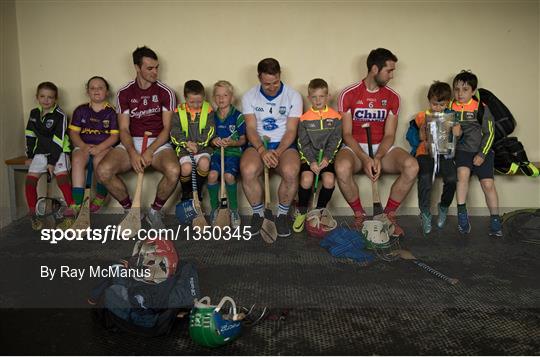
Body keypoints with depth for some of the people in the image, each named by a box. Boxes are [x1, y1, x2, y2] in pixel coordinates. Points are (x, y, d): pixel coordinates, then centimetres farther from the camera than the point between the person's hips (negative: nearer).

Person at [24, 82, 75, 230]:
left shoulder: (60, 115, -9)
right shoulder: (34, 113, 10)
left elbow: (58, 141, -13)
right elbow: (30, 135, 16)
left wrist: (52, 162, -16)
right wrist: (29, 155, 10)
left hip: (58, 152, -5)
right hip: (40, 152, 5)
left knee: (62, 178, -24)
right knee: (30, 179, -9)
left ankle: (72, 209, -16)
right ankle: (32, 214, 1)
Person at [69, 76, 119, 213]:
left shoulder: (111, 111, 5)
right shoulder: (81, 110, 13)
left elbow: (114, 136, -3)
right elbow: (73, 132, 8)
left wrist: (99, 148, -18)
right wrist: (84, 146, -12)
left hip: (104, 146, -2)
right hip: (84, 145, 2)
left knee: (98, 160, -34)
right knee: (77, 160, -30)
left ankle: (101, 196, -11)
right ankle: (77, 202, -34)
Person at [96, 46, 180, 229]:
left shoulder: (165, 92, 1)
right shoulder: (124, 93, 5)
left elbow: (167, 128, -4)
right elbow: (123, 129, -1)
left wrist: (150, 151, -19)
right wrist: (132, 153, -21)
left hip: (158, 143, -1)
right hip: (131, 143, 2)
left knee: (173, 171, -34)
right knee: (103, 170, -26)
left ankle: (155, 211, -6)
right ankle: (130, 209, 0)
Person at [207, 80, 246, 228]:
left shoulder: (238, 116, 0)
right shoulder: (212, 116, 12)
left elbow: (243, 140, 3)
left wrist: (231, 142, -15)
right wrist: (213, 141, -4)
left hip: (233, 151, -3)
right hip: (216, 151, 3)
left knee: (229, 175, -30)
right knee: (212, 174, -26)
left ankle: (234, 210, -6)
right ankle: (214, 209, -5)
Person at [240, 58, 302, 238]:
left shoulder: (293, 96, 0)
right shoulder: (249, 97, 4)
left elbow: (291, 130, -4)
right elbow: (251, 128, -3)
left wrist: (278, 152, -20)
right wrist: (262, 150, -21)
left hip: (284, 144, -1)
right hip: (258, 144, 1)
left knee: (290, 172, -34)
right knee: (248, 171, -32)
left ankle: (282, 214, -7)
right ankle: (258, 213, -5)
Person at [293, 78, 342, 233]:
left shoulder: (335, 117, 4)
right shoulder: (304, 118, 3)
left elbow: (335, 141, -1)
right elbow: (304, 143, -2)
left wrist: (326, 158, -16)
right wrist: (312, 161, -15)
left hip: (327, 156, 1)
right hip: (308, 156, 0)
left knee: (329, 180, -25)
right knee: (306, 179, -26)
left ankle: (319, 211, 2)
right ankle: (301, 212, -1)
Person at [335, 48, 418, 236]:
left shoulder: (392, 97, 6)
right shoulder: (349, 94, -4)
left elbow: (389, 135, 1)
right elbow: (346, 134, -8)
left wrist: (378, 158, -19)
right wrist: (364, 159, -22)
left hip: (382, 148, 3)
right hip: (355, 147, -3)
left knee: (412, 166, -26)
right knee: (342, 168, -37)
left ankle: (389, 215, -6)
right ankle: (359, 214, -11)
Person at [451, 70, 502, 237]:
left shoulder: (481, 108, -4)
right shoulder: (450, 107, 2)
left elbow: (489, 133, -2)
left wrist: (482, 154, -9)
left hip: (482, 150, -1)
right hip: (462, 149, 1)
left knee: (488, 183, -10)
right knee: (463, 172, -27)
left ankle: (495, 220, 5)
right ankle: (462, 214, -17)